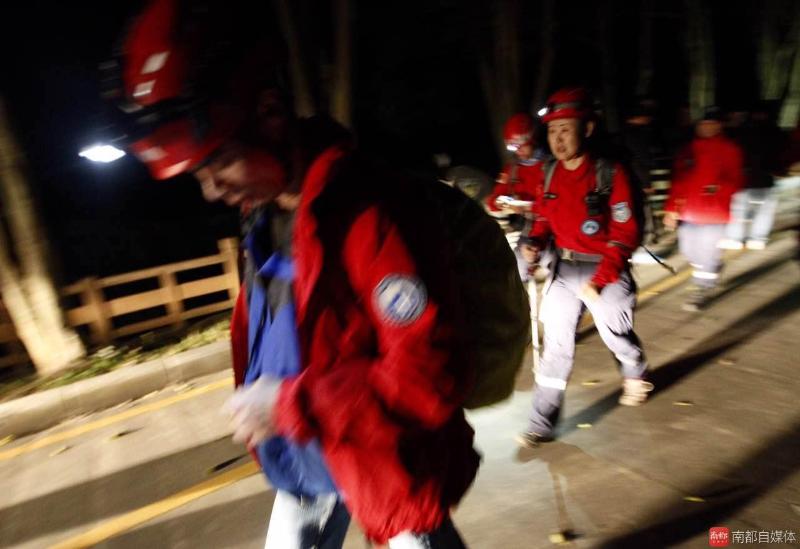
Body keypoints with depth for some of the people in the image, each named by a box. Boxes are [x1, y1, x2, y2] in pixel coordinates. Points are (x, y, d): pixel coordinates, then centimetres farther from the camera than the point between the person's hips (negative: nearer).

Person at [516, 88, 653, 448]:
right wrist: (535, 242, -8)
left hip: (606, 269, -4)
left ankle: (636, 376, 51)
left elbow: (626, 235, -15)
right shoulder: (550, 172, -1)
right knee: (556, 342, 4)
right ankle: (542, 423, 12)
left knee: (616, 335, 15)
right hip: (564, 269, 4)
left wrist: (599, 280, -21)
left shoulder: (610, 174, -16)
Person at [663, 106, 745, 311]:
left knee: (707, 251, -2)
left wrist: (720, 187, -24)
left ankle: (702, 290, 14)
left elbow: (736, 180, -2)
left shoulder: (730, 149, -2)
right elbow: (678, 181, 10)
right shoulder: (688, 150, 8)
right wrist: (671, 208, 6)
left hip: (714, 211, -4)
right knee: (688, 249, 12)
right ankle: (713, 268, 43)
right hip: (688, 211, 4)